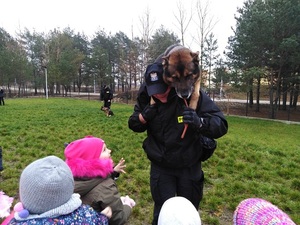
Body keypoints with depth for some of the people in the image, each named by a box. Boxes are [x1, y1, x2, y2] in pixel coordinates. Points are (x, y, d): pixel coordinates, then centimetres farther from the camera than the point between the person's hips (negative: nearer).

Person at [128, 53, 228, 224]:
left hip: (189, 167, -1)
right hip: (160, 166, 1)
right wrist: (144, 116, -22)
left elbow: (221, 125, -24)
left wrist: (200, 122, -45)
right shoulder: (146, 97, -11)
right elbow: (133, 125, 1)